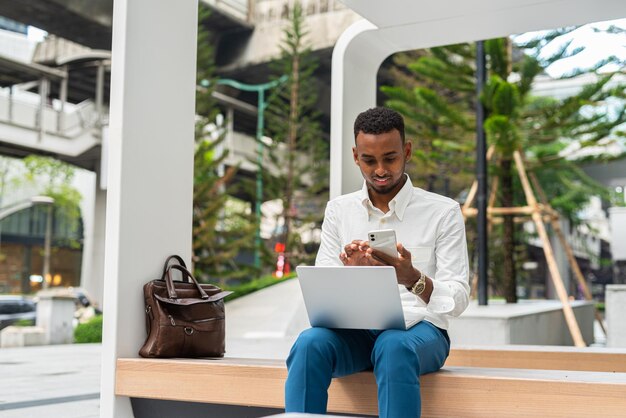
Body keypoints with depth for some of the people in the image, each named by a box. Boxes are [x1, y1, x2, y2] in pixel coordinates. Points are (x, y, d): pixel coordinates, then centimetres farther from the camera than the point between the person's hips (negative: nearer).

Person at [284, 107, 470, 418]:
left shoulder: (443, 211, 2)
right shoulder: (338, 209, 11)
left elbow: (458, 299, -3)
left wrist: (412, 279, -25)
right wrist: (348, 271, -18)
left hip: (418, 330, -2)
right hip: (354, 329, 2)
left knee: (394, 348, -38)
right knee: (309, 343, -32)